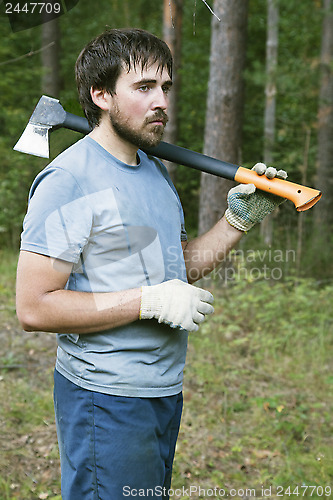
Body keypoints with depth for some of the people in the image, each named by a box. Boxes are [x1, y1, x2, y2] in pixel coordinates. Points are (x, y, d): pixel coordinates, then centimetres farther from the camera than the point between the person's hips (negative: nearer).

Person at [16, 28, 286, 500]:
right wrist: (149, 301, -24)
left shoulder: (156, 170, 10)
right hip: (105, 401, -8)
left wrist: (239, 218, 3)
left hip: (165, 390, 8)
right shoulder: (69, 180, -18)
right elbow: (34, 307, -23)